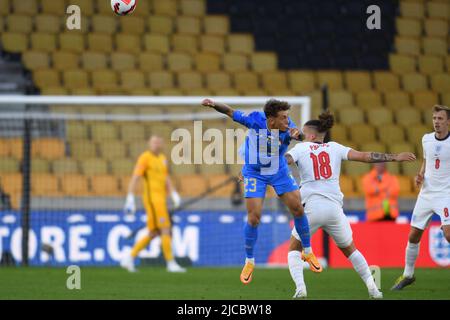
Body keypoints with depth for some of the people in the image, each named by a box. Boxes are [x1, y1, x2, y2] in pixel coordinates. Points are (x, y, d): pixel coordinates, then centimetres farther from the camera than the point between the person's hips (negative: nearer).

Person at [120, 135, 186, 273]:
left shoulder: (162, 158, 18)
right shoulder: (145, 157, -7)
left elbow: (166, 179, 24)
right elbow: (135, 178, -13)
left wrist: (174, 195, 10)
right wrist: (130, 199, -19)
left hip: (160, 199, 9)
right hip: (152, 198, -9)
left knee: (153, 233, 9)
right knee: (166, 230, -9)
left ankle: (129, 258, 13)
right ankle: (171, 263, -5)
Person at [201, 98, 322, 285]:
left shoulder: (287, 128, -21)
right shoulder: (255, 120, -25)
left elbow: (295, 133, -38)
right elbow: (230, 112, -17)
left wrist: (296, 134, -62)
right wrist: (214, 105, -33)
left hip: (280, 172, 2)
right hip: (254, 173, -2)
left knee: (298, 210, 1)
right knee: (253, 218, -6)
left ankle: (308, 252, 23)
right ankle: (249, 262, 14)